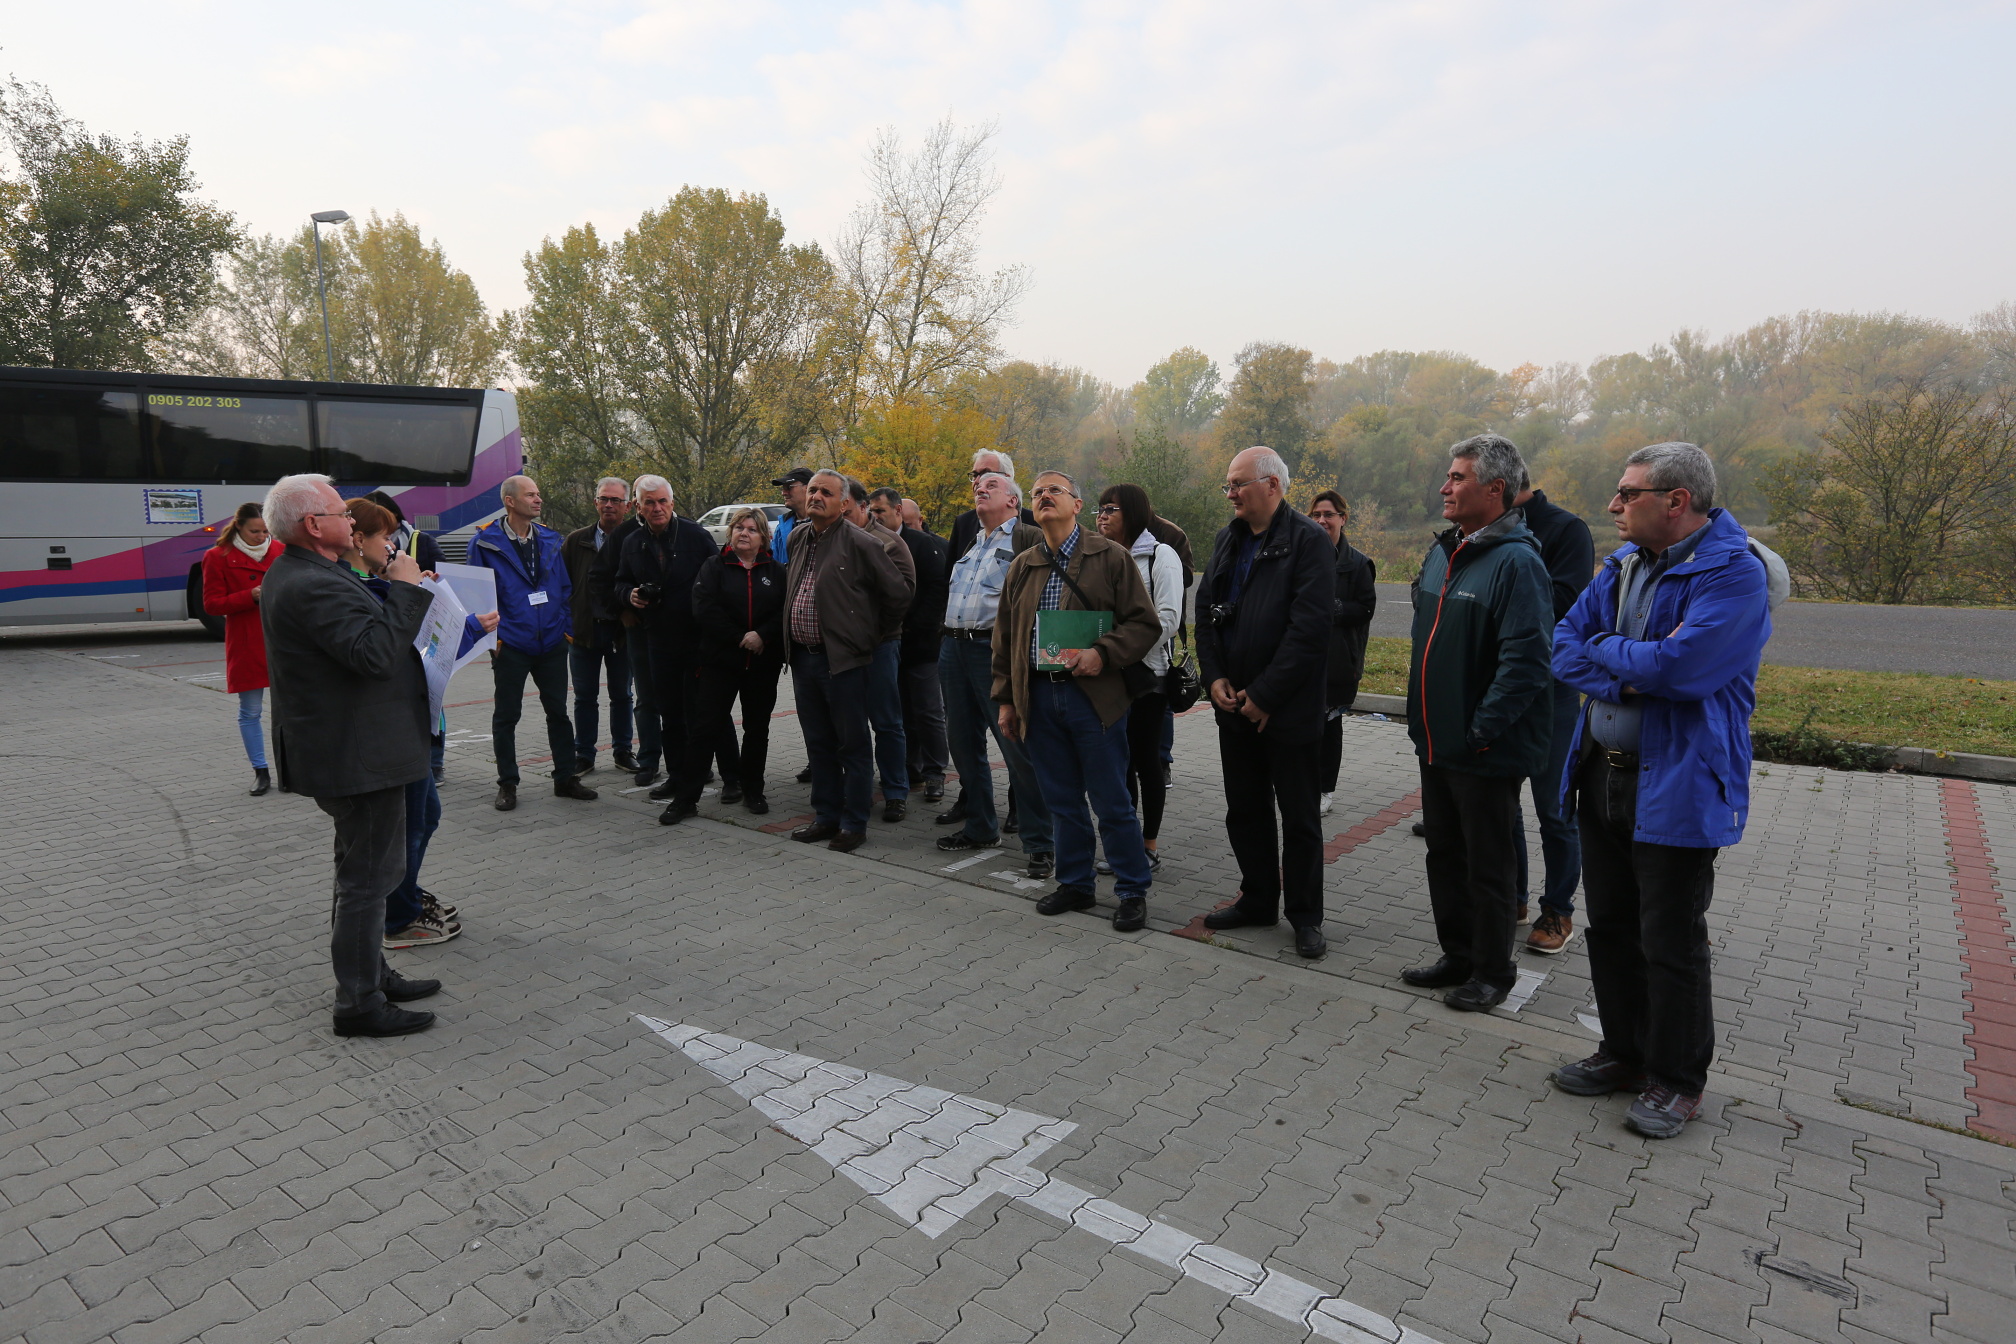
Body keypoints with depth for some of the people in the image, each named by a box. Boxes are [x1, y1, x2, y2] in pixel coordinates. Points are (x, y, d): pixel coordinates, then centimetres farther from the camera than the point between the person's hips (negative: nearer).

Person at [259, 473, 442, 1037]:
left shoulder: (296, 574, 12)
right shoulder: (312, 586, -23)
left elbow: (358, 627, 15)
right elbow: (376, 652, -30)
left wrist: (397, 590, 4)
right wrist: (404, 587, -21)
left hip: (347, 751, 12)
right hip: (359, 756, -11)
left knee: (362, 871, 21)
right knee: (368, 875, -2)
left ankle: (370, 975, 35)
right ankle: (360, 1004, 8)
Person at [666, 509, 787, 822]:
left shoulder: (775, 572, 7)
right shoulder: (714, 568, 3)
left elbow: (784, 611, -4)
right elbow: (705, 610, -10)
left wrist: (761, 635, -19)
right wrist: (740, 638, -15)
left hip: (763, 664, 2)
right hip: (719, 661, -2)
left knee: (757, 729, 10)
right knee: (705, 726, -3)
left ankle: (753, 790, 24)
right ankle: (687, 797, 3)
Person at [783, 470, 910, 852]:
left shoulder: (859, 543, -10)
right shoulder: (796, 538, 11)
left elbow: (898, 594, -7)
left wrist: (873, 635, 2)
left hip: (843, 660, -7)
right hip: (803, 658, 7)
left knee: (852, 744, 3)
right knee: (818, 743, 15)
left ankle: (854, 824, 12)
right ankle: (826, 816, 26)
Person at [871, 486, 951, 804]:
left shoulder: (924, 543, -3)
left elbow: (939, 588, -9)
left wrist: (916, 628, -14)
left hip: (920, 643, -4)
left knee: (928, 711, -1)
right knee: (902, 711, 10)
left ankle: (933, 773, 8)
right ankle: (910, 766, 20)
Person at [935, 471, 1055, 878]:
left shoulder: (1027, 539, -4)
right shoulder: (970, 545, 21)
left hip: (995, 652, -9)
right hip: (953, 648, 9)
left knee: (1017, 746, -8)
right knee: (963, 742, 14)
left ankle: (1041, 843, -1)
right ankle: (980, 826, 29)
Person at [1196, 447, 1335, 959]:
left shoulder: (1309, 541, -11)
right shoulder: (1227, 540, 11)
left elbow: (1309, 628, -18)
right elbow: (1205, 610, 11)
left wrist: (1265, 696, -18)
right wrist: (1214, 676, -3)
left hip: (1287, 710, -6)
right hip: (1233, 706, 7)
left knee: (1299, 818, 5)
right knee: (1244, 811, 15)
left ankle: (1305, 916, 19)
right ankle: (1258, 900, 31)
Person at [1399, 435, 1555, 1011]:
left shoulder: (1516, 560, -18)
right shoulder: (1443, 551, 10)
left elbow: (1525, 659, -24)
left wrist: (1482, 731, -21)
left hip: (1485, 752, -8)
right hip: (1437, 743, 9)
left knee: (1486, 867, 6)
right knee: (1444, 855, 19)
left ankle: (1492, 972, 23)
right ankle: (1458, 955, 35)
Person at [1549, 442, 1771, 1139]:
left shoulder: (1735, 573, -16)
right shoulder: (1625, 563, 8)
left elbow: (1676, 665, -27)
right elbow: (1564, 646, 2)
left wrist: (1604, 649, -9)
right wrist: (1631, 674, -15)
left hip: (1677, 788, -7)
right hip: (1601, 775, 8)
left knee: (1670, 944, 5)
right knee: (1610, 926, 17)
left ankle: (1676, 1080, 24)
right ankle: (1625, 1054, 34)